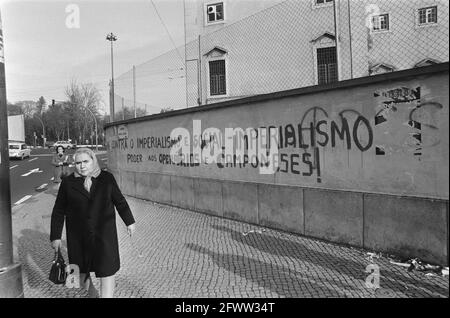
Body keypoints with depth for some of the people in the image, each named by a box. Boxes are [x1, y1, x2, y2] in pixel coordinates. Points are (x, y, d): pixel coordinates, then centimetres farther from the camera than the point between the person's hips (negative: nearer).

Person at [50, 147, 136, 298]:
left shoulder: (107, 178, -4)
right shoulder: (68, 182, -4)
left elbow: (119, 201, 5)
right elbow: (58, 211, 1)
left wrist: (129, 221, 9)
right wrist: (55, 236, 0)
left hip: (103, 233, -1)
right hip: (78, 236, 2)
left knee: (107, 272, -4)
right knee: (81, 272, 16)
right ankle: (92, 293, 45)